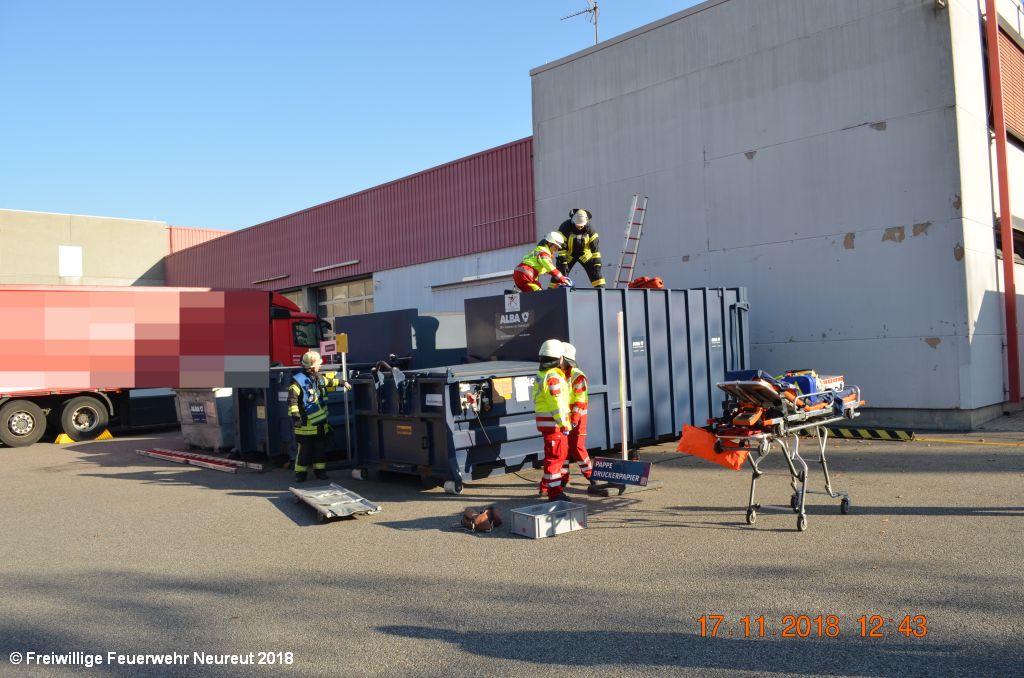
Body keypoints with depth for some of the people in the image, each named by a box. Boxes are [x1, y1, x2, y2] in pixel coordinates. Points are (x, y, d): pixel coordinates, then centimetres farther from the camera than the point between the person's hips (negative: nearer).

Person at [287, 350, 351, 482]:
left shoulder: (320, 378, 10)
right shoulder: (298, 380, -13)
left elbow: (331, 379, 32)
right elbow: (292, 399, -21)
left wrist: (343, 383, 40)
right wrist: (295, 414, -29)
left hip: (321, 422, 7)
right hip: (306, 424, -7)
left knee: (321, 448, 12)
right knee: (304, 450, 1)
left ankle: (320, 470, 23)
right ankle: (300, 473, 12)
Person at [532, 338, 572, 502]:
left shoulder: (541, 375, 12)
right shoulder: (553, 377, -18)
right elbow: (557, 403, -22)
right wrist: (564, 424, -21)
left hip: (544, 420, 10)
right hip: (554, 422, -10)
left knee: (552, 454, 20)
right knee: (555, 456, -3)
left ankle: (546, 486, 30)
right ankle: (554, 492, 2)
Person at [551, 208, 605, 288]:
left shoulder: (589, 228, -18)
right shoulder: (565, 227, -25)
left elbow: (595, 247, -17)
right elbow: (561, 247, -21)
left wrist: (597, 262, -22)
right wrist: (562, 261, -24)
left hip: (584, 254, 2)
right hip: (569, 254, -2)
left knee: (595, 271, -9)